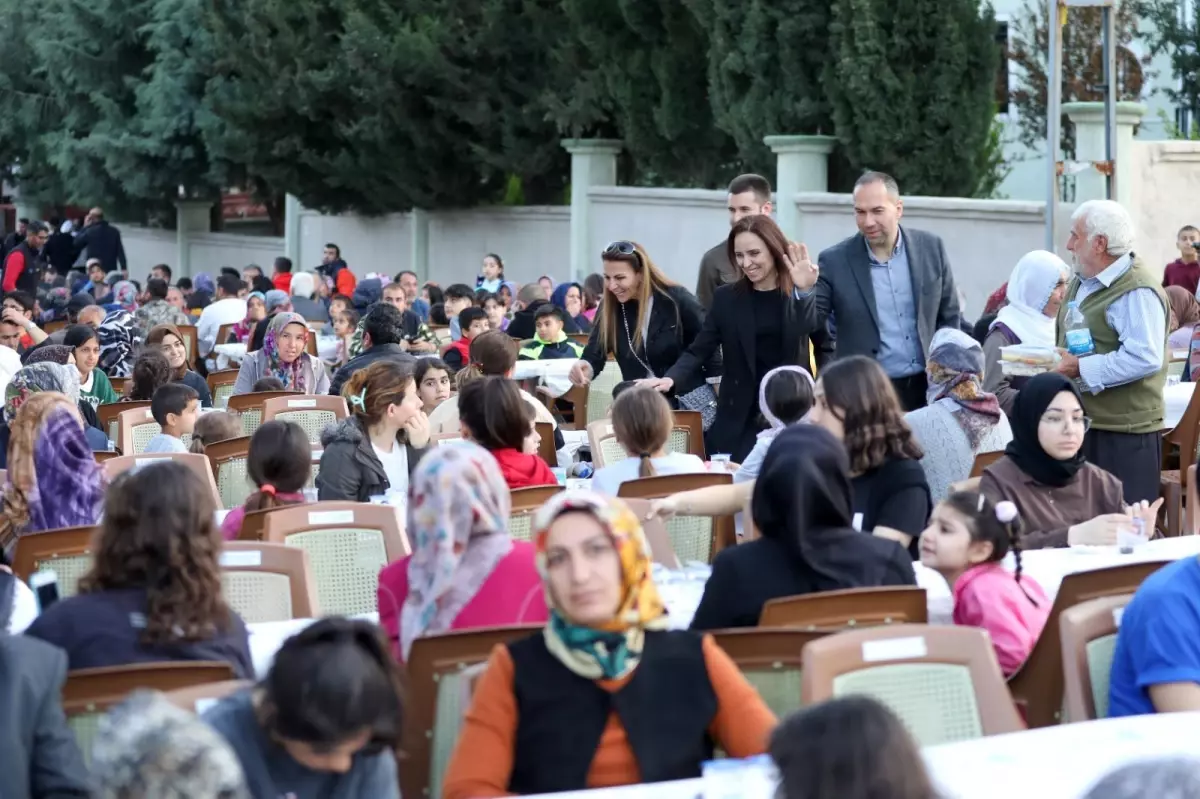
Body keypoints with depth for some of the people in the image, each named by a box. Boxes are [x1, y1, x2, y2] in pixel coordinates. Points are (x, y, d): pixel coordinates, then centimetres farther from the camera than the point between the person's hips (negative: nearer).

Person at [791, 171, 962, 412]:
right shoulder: (835, 261, -6)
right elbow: (812, 323, -5)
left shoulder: (931, 248, 0)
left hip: (927, 386, 2)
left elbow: (949, 316, 9)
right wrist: (805, 290, -24)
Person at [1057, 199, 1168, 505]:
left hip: (1124, 431, -9)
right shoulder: (1083, 282, 15)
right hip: (1081, 422, 10)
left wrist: (1080, 368, -23)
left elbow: (1144, 358, -26)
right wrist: (1055, 361, 5)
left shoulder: (1137, 293, -16)